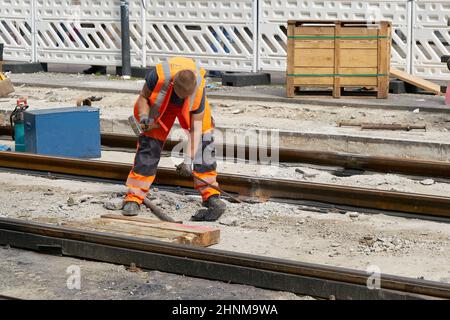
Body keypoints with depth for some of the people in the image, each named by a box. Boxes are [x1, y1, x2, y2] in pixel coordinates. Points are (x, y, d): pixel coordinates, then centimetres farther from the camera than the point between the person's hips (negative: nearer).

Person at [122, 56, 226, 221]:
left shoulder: (198, 88, -37)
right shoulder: (159, 75, -40)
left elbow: (196, 128, -30)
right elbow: (143, 97, -17)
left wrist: (188, 160, -35)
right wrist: (144, 117, -36)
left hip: (188, 108, 1)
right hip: (160, 104, -1)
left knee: (203, 142, -14)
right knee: (149, 144, -9)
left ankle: (210, 195, -5)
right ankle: (133, 198, -6)